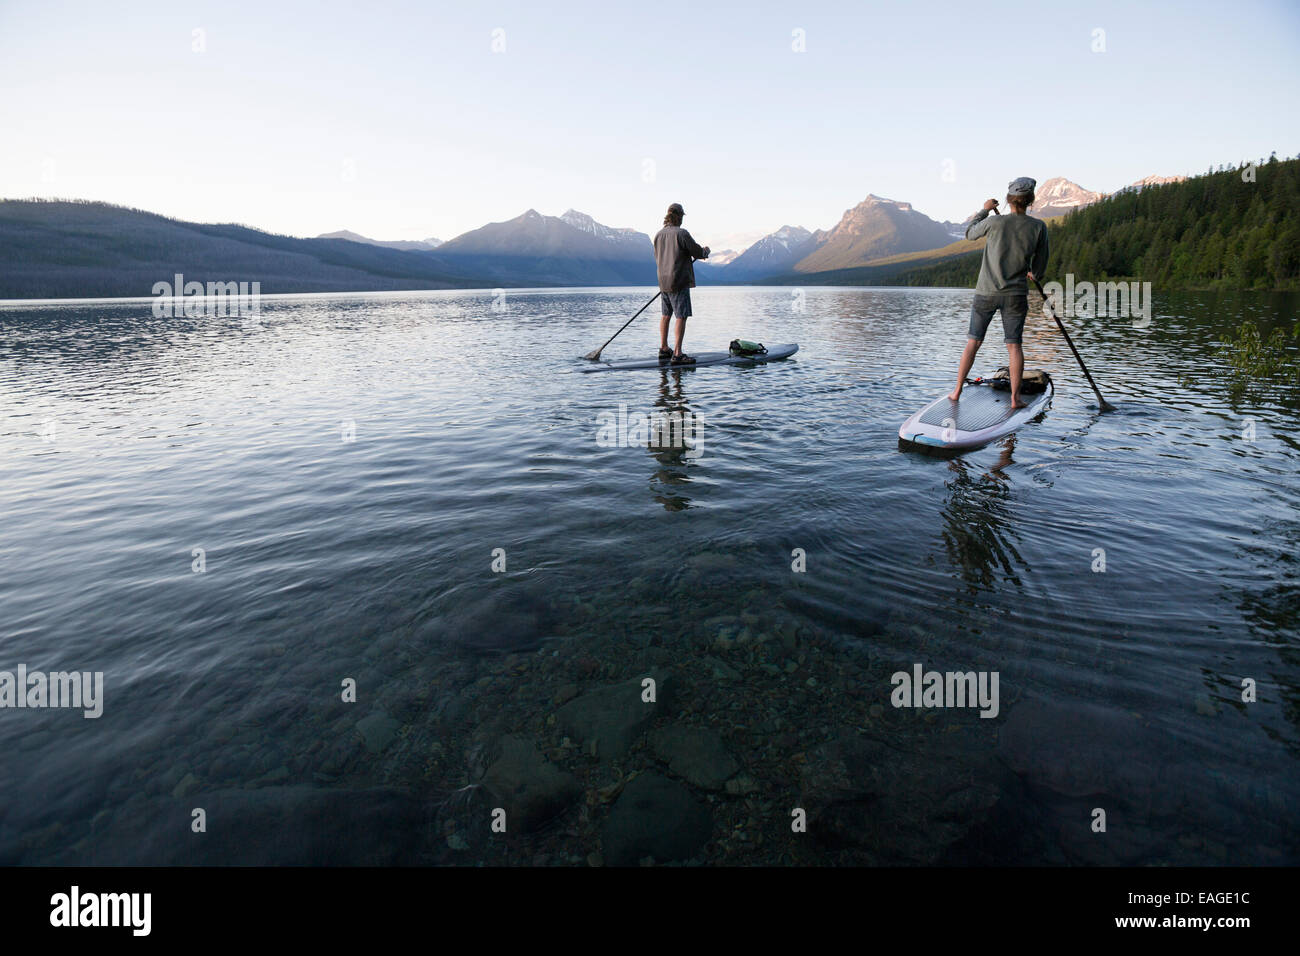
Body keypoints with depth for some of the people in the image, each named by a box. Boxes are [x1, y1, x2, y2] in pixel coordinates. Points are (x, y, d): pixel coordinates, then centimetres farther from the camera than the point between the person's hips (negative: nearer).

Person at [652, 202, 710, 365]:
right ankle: (677, 354, -9)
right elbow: (698, 252, -7)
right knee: (682, 316, -6)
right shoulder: (681, 233, -12)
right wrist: (706, 250, 16)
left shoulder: (658, 234, 9)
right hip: (679, 282, -7)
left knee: (666, 314, 17)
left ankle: (664, 349, 25)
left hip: (663, 281, 8)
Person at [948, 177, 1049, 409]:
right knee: (1014, 344, 5)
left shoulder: (994, 222, -10)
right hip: (1016, 294, 1)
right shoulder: (1039, 227, -5)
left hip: (986, 292, -1)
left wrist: (984, 210, 24)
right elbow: (1039, 268, 4)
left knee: (973, 342, 8)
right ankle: (1015, 397, 4)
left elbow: (970, 233, 12)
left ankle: (957, 391, 10)